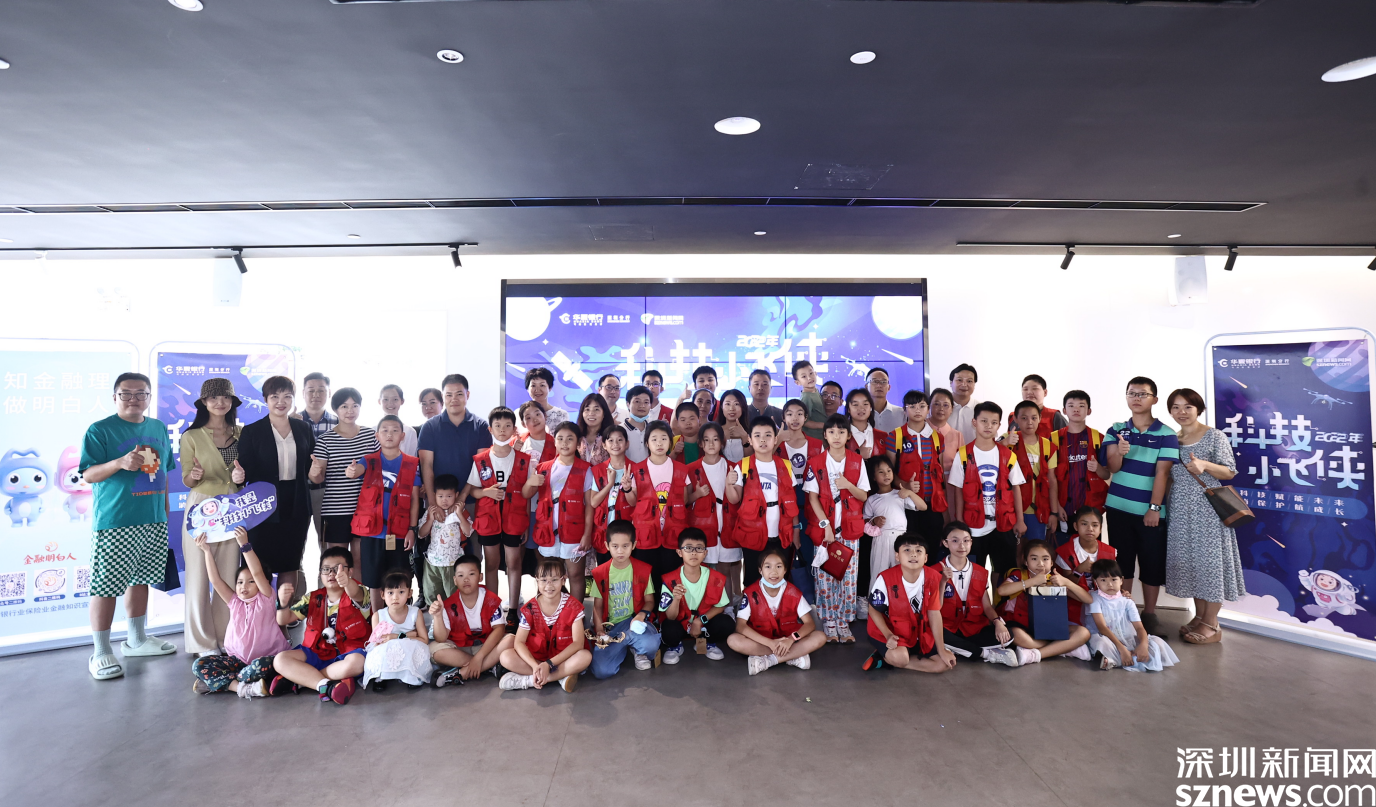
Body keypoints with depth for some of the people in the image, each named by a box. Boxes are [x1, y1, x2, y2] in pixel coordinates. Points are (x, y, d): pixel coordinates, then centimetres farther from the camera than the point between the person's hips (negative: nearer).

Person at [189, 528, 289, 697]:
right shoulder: (235, 602, 9)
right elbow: (215, 580, 2)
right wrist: (206, 550, -2)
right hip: (238, 659, 6)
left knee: (263, 664, -37)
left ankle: (215, 682, -16)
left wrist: (244, 545, -25)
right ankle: (242, 687, -25)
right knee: (199, 665, -13)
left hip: (264, 657, -5)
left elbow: (257, 572, -19)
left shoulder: (266, 600, -5)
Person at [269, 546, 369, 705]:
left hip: (347, 653, -4)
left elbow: (355, 593, -31)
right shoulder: (313, 599, 9)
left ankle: (298, 680, -19)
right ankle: (326, 686, -28)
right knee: (281, 660, -19)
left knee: (356, 662, -36)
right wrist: (283, 602, -21)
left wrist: (347, 582, -57)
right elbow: (284, 620, 3)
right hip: (316, 653, 4)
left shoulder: (359, 595, -6)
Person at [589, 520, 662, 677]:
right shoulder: (600, 573, 1)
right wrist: (600, 631, -10)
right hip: (610, 626, 1)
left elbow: (649, 600, 3)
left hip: (634, 620, -1)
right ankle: (627, 645, 11)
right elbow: (598, 606, 5)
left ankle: (636, 649, 5)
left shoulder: (643, 570, -1)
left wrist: (642, 614, -19)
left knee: (651, 644, -36)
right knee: (601, 671, -21)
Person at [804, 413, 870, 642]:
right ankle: (829, 624, 15)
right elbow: (812, 497, -5)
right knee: (825, 576, 3)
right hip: (824, 527, -1)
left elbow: (864, 496, 4)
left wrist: (848, 485, -16)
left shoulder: (857, 462, 2)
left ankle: (844, 624, 17)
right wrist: (826, 525, -13)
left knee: (849, 577, 5)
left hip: (850, 528, 1)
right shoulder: (816, 463, -3)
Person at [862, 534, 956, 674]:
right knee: (898, 657, -33)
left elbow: (934, 614, -7)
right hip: (891, 630, -5)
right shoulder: (886, 578, -24)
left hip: (919, 631, 6)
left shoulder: (932, 578, -14)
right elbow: (874, 609, -10)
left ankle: (886, 661, 2)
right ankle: (887, 655, 5)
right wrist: (888, 635, -25)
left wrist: (941, 650, -4)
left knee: (945, 663, -5)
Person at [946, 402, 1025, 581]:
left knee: (1004, 570, 11)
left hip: (1003, 524, 2)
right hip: (974, 525, -2)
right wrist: (959, 522, -5)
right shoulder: (963, 455, -4)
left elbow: (1015, 488, 6)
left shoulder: (1007, 455, 2)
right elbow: (958, 491, -2)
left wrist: (1020, 520, 2)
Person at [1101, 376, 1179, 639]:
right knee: (1122, 561, 8)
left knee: (1153, 564, 6)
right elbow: (1112, 468, -6)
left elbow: (1162, 473, -8)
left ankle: (1150, 614, 20)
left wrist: (1154, 508, -13)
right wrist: (1119, 452, -28)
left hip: (1150, 511, -1)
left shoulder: (1166, 434, -2)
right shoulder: (1116, 430, 4)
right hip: (1119, 508, 2)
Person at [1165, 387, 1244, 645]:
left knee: (1209, 558, -1)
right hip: (1180, 508, 5)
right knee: (1188, 559, 9)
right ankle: (1199, 616, 20)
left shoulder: (1215, 436, -4)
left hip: (1207, 506, -5)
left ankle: (1211, 625, 7)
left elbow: (1230, 472, -8)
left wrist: (1205, 465, -25)